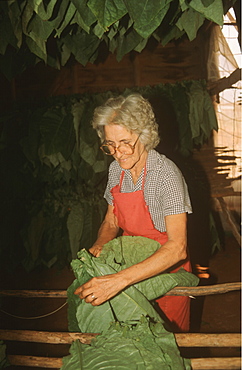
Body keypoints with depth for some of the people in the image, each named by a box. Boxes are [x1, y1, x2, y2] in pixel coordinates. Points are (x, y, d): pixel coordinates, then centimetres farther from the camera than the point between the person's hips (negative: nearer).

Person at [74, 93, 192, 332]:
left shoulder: (166, 174, -26)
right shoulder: (116, 169, -5)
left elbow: (177, 247, -34)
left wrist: (120, 279, -43)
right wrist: (98, 246, -15)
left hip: (166, 269, -5)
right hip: (131, 264, 5)